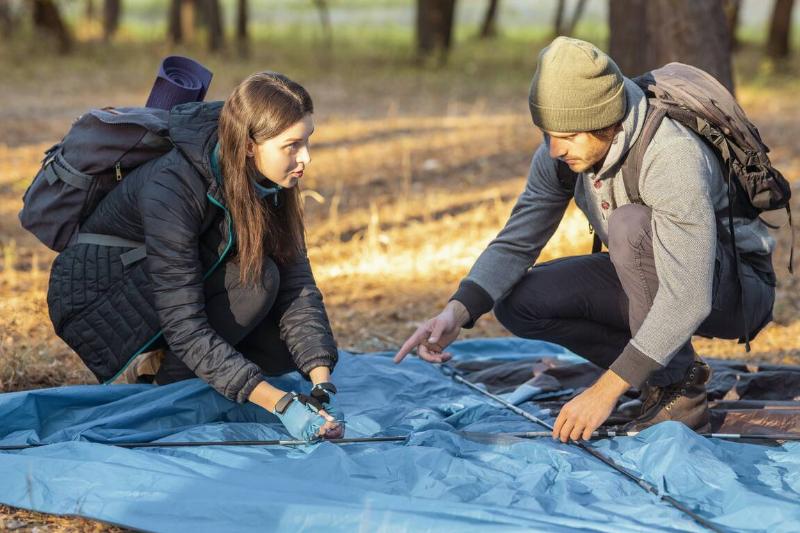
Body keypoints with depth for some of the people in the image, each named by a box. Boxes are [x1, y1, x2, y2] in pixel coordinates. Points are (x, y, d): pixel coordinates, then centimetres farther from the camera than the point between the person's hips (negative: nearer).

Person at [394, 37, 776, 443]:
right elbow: (515, 243, -5)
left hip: (735, 288, -7)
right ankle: (669, 370, 1)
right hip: (654, 277, 7)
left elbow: (689, 299, -38)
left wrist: (606, 389, -39)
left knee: (632, 224, -34)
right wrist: (457, 312, -24)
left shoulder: (673, 157, -34)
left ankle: (678, 391, -19)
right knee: (518, 302, -10)